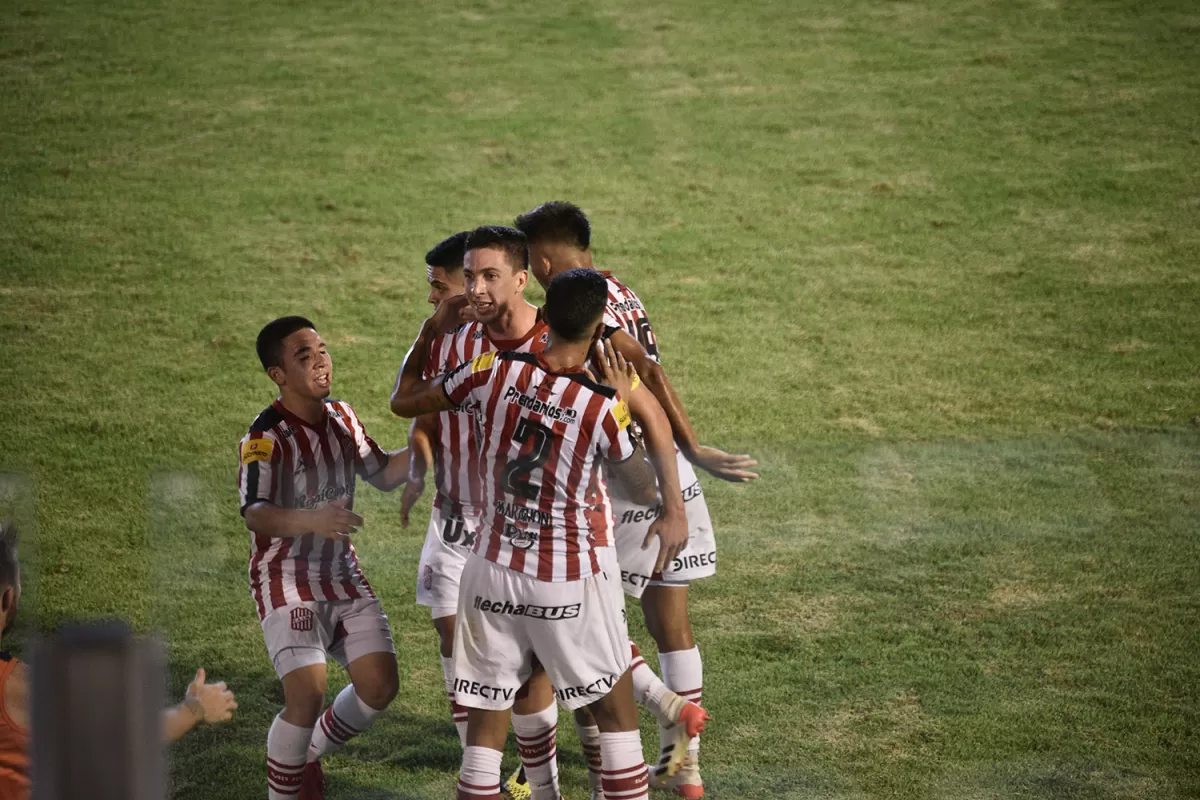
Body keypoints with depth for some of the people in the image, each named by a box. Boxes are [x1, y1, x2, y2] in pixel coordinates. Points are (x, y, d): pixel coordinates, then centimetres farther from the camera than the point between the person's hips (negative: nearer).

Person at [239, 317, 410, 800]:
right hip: (287, 582, -7)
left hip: (342, 575, 7)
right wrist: (312, 520, -50)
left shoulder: (342, 417, 5)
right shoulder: (266, 437, -19)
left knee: (380, 686, 1)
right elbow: (255, 514, -32)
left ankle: (309, 756, 27)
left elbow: (383, 475, 17)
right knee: (307, 695, -20)